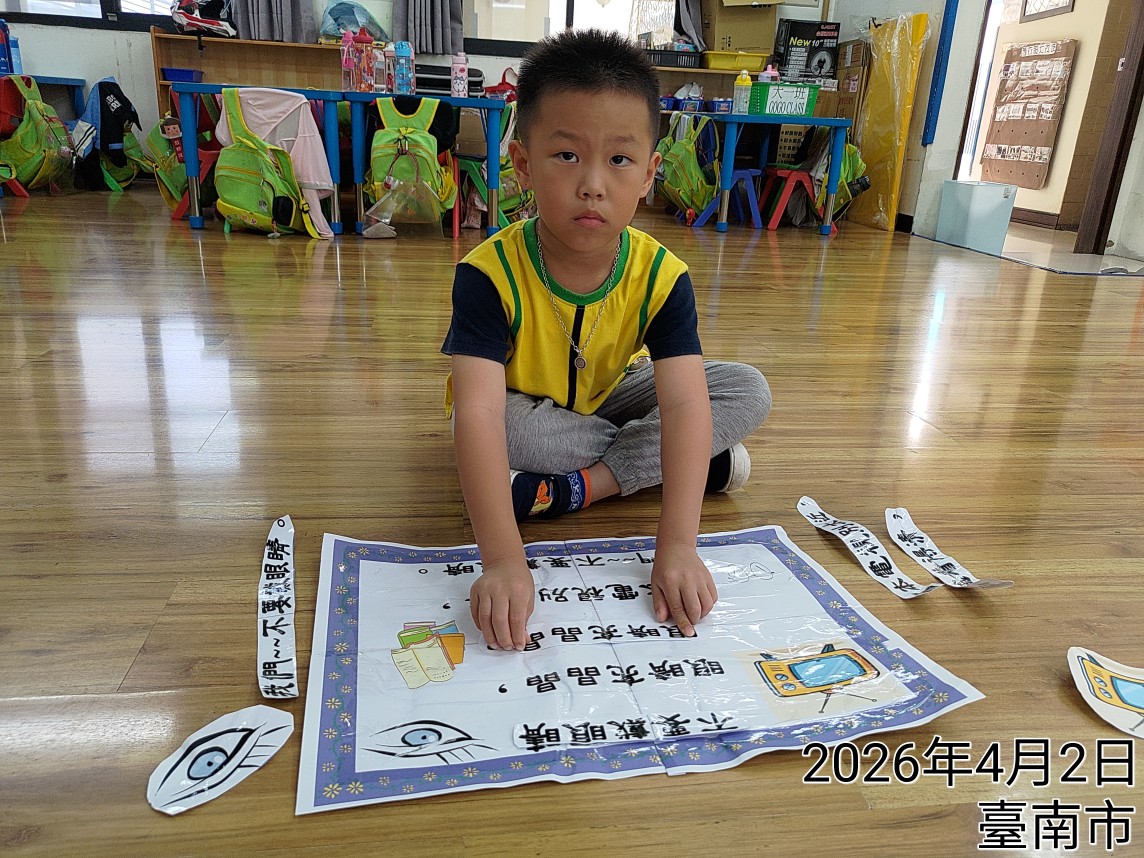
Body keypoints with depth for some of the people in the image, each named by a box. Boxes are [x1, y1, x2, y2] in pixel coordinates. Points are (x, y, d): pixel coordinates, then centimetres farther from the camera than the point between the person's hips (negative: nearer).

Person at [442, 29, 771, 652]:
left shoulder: (661, 277, -25)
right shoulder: (489, 274, -32)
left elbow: (684, 404, -34)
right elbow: (479, 413, -42)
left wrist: (676, 546, -46)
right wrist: (503, 560, -53)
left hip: (607, 397, 2)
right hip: (526, 410, -2)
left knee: (749, 392, -14)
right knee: (506, 427, -37)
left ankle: (573, 487, -22)